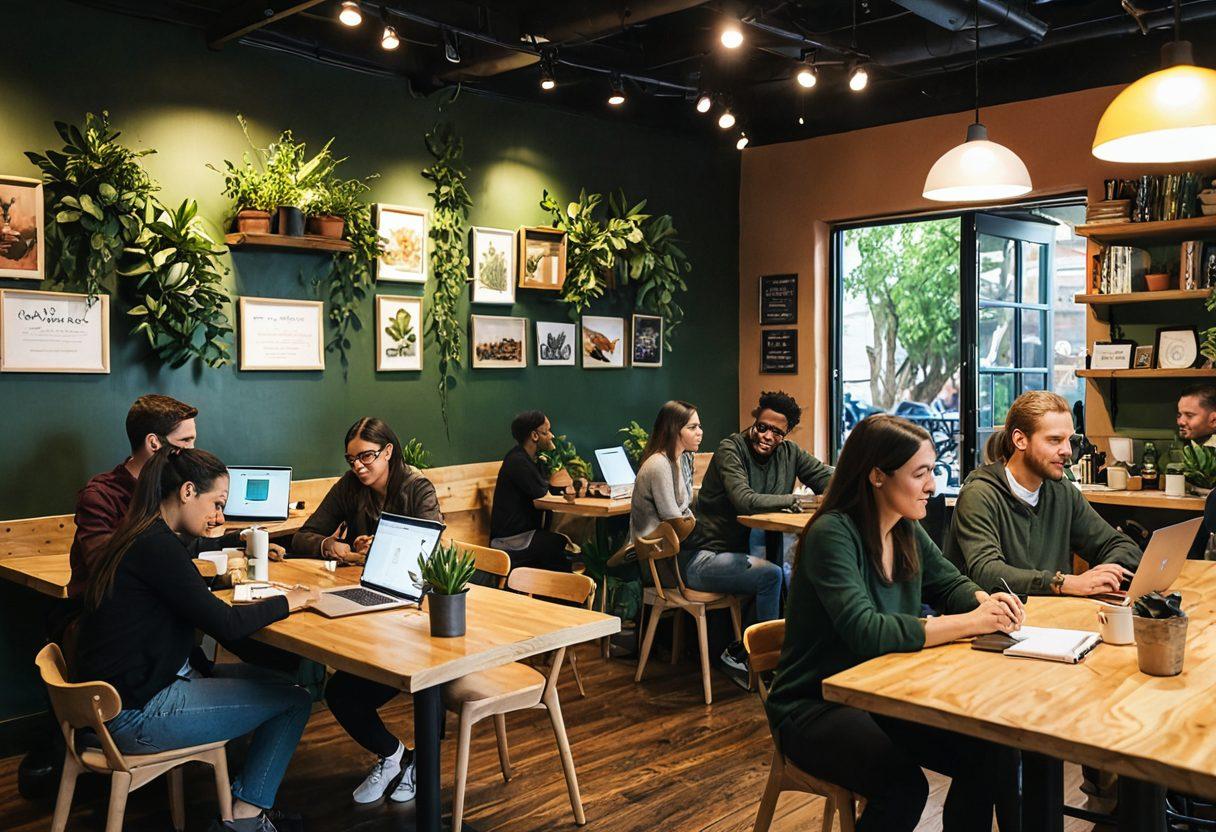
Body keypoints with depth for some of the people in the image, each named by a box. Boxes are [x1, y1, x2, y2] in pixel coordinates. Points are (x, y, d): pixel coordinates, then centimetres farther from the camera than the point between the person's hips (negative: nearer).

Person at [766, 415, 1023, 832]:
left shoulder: (907, 530, 2)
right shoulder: (832, 534, -22)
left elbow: (950, 585, 16)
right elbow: (865, 632, -31)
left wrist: (985, 600, -8)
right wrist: (969, 623, -27)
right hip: (814, 707, -7)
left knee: (993, 751, -12)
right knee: (904, 786, -30)